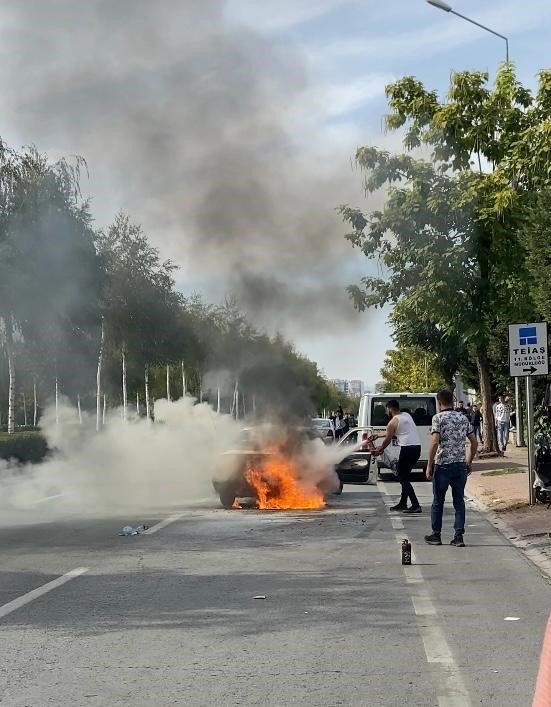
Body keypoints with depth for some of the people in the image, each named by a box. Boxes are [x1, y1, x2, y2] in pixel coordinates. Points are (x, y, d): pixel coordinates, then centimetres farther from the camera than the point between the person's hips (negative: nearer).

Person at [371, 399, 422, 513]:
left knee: (402, 477, -3)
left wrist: (379, 450, 24)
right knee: (405, 476, 20)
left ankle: (415, 505, -12)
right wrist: (379, 435, 35)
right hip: (417, 447, 8)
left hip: (407, 448, -8)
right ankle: (402, 503, 23)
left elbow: (388, 440, 6)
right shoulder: (407, 415, 20)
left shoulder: (393, 422, -4)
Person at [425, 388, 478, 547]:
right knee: (459, 501, 8)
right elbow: (474, 442, 11)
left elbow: (435, 442, -16)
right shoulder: (463, 418, 10)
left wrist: (429, 466, -10)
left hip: (443, 464, -4)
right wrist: (469, 462, 20)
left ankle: (436, 535, 16)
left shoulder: (438, 418, -8)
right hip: (460, 465, 4)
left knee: (438, 501, 8)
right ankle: (459, 536, 4)